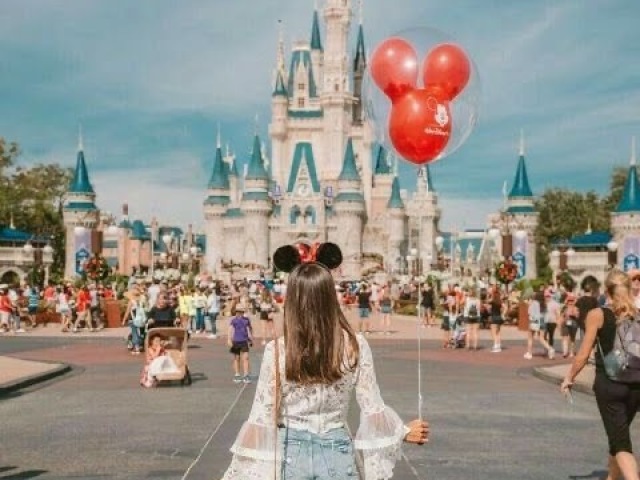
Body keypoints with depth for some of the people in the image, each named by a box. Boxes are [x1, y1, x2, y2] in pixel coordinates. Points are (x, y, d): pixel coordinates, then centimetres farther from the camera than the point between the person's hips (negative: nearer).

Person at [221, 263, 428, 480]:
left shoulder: (276, 351, -13)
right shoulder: (356, 346, -9)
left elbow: (263, 415, -9)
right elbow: (372, 407, -3)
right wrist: (404, 431, 16)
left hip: (292, 451, -1)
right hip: (336, 452, 1)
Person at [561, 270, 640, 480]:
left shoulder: (597, 315, -7)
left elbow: (583, 354, -7)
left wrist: (569, 379, 6)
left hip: (608, 384, -4)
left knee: (620, 442, -2)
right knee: (619, 434, 24)